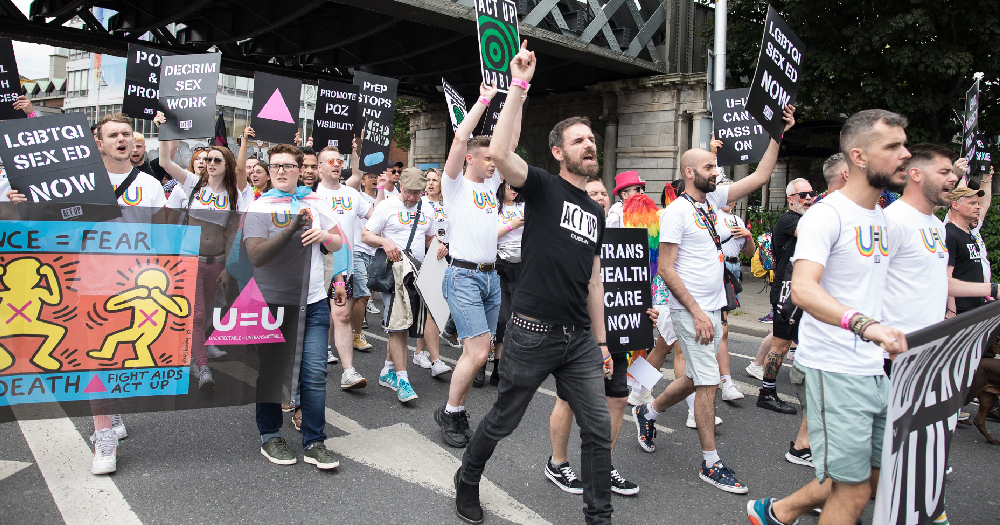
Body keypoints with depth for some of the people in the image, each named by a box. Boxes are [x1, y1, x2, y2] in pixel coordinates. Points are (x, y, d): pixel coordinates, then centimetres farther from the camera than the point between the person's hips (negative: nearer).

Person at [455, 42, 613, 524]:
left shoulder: (596, 212, 14)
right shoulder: (543, 187, -5)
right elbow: (498, 153, -25)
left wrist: (601, 340, 15)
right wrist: (518, 86, -24)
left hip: (580, 338, 6)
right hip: (533, 333, -5)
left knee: (599, 429, 6)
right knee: (502, 421, 11)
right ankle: (467, 480, 38)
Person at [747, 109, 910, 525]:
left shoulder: (882, 219, 13)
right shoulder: (827, 215, -15)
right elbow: (803, 288, -31)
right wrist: (864, 324, -45)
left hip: (877, 369, 9)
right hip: (835, 369, -9)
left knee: (881, 476, 17)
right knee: (854, 489, -2)